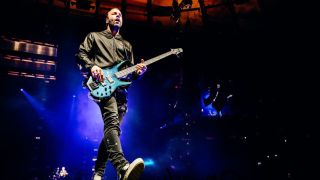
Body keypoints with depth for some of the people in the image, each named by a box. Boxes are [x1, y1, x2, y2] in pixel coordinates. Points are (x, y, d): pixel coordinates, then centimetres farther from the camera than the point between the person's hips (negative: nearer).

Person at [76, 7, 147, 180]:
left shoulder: (126, 45, 31)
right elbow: (81, 54, 9)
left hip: (121, 89, 6)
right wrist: (92, 66, -11)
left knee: (111, 129, 0)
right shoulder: (94, 36, 22)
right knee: (112, 121, -30)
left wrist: (137, 72, 2)